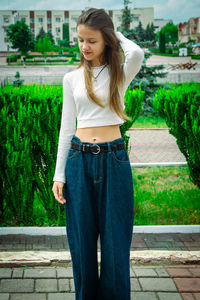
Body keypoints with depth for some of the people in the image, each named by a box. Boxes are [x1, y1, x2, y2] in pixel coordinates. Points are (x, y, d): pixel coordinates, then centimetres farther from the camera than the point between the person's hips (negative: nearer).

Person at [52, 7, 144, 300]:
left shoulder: (120, 74, 1)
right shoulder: (72, 78, 8)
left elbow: (136, 53, -23)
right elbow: (66, 127, 8)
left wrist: (117, 34, -2)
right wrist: (59, 174, 4)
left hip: (113, 159, -2)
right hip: (79, 159, 2)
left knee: (116, 240, 4)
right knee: (82, 240, 9)